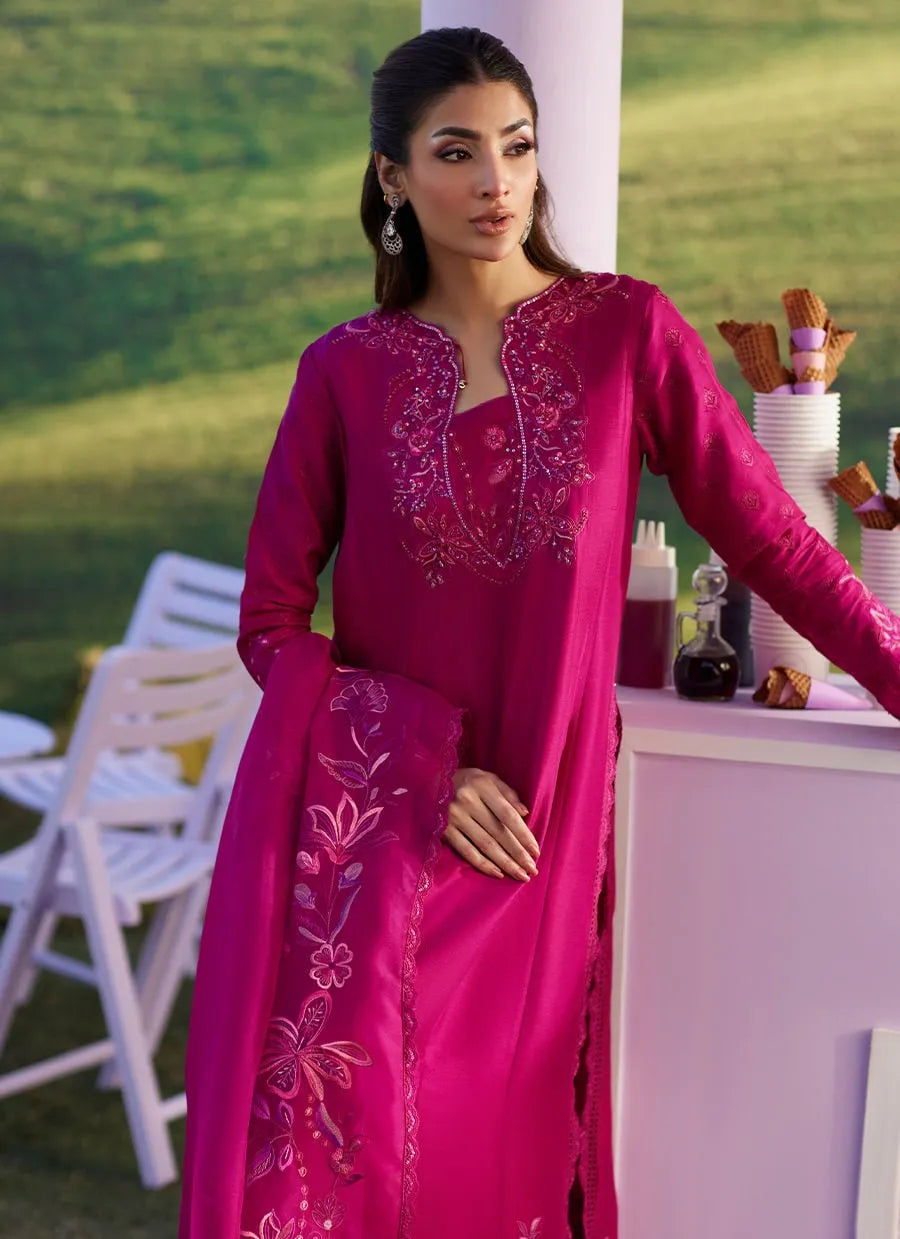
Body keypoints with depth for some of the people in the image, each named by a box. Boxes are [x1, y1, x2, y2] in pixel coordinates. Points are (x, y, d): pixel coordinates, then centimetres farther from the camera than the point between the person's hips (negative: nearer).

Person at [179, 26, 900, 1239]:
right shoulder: (346, 370, 1)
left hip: (535, 829, 0)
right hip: (356, 825, 0)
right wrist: (430, 769, -9)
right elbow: (272, 621, 2)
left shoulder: (630, 331, 0)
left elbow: (772, 539, 1)